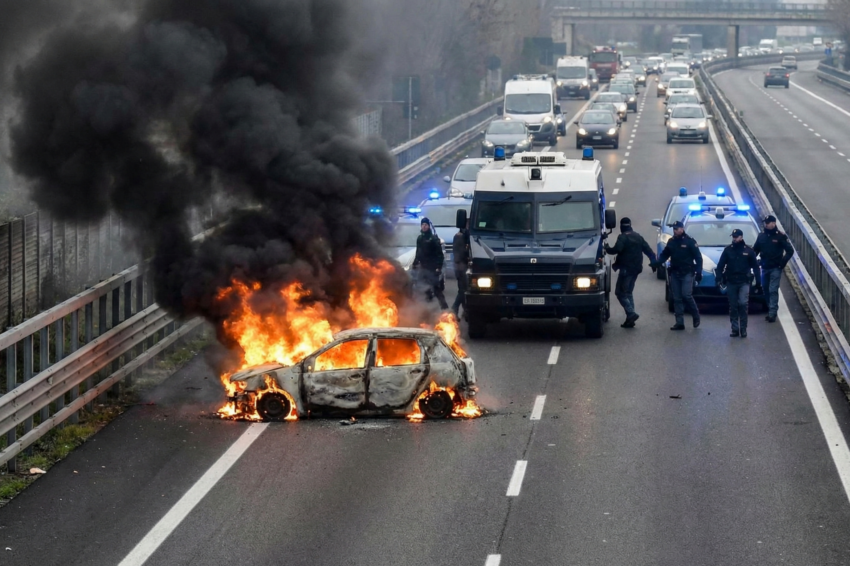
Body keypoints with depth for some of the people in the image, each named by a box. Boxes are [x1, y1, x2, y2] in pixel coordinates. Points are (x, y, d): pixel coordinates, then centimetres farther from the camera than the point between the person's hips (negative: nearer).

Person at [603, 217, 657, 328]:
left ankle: (631, 313, -20)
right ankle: (630, 319, 12)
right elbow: (648, 250, 11)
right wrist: (653, 262, 18)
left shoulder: (623, 237, -12)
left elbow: (617, 249, -26)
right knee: (628, 293, 16)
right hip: (636, 269, 8)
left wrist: (607, 248, -9)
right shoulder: (638, 237, 12)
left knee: (620, 292, -3)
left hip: (626, 269, -8)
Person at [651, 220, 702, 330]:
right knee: (677, 298, 3)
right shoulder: (671, 241, 9)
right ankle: (679, 323, 6)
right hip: (674, 273, 5)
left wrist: (699, 272, -13)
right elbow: (664, 254, 13)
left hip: (687, 273, -5)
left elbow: (698, 257, -6)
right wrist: (657, 263, -6)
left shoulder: (690, 241, -6)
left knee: (686, 295, -15)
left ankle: (696, 316, 7)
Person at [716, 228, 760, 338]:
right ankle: (735, 329, 10)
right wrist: (719, 278, -7)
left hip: (744, 282, -2)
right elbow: (720, 265, 4)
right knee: (733, 306, 4)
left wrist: (758, 281, 0)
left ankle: (743, 329, -7)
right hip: (731, 282, 2)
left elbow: (755, 266, 6)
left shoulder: (748, 250, 2)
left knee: (743, 304, -13)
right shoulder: (728, 250, 5)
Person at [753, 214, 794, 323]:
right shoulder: (761, 236, 7)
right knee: (766, 290, 10)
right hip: (764, 268, 5)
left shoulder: (780, 236, -6)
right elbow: (755, 250, 17)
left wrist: (783, 262, -10)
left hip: (775, 268, -5)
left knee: (773, 290, -10)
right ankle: (771, 311, 22)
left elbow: (790, 251, -5)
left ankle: (772, 313, -11)